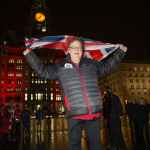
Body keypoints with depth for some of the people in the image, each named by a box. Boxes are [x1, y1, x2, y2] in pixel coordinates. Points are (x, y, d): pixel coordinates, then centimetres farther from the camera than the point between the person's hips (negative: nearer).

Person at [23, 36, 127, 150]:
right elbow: (42, 72, 9)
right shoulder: (60, 67, 9)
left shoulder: (91, 63, 13)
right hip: (74, 114, -1)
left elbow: (107, 67, 23)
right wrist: (29, 54, 8)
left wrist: (120, 51, 25)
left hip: (94, 111, 2)